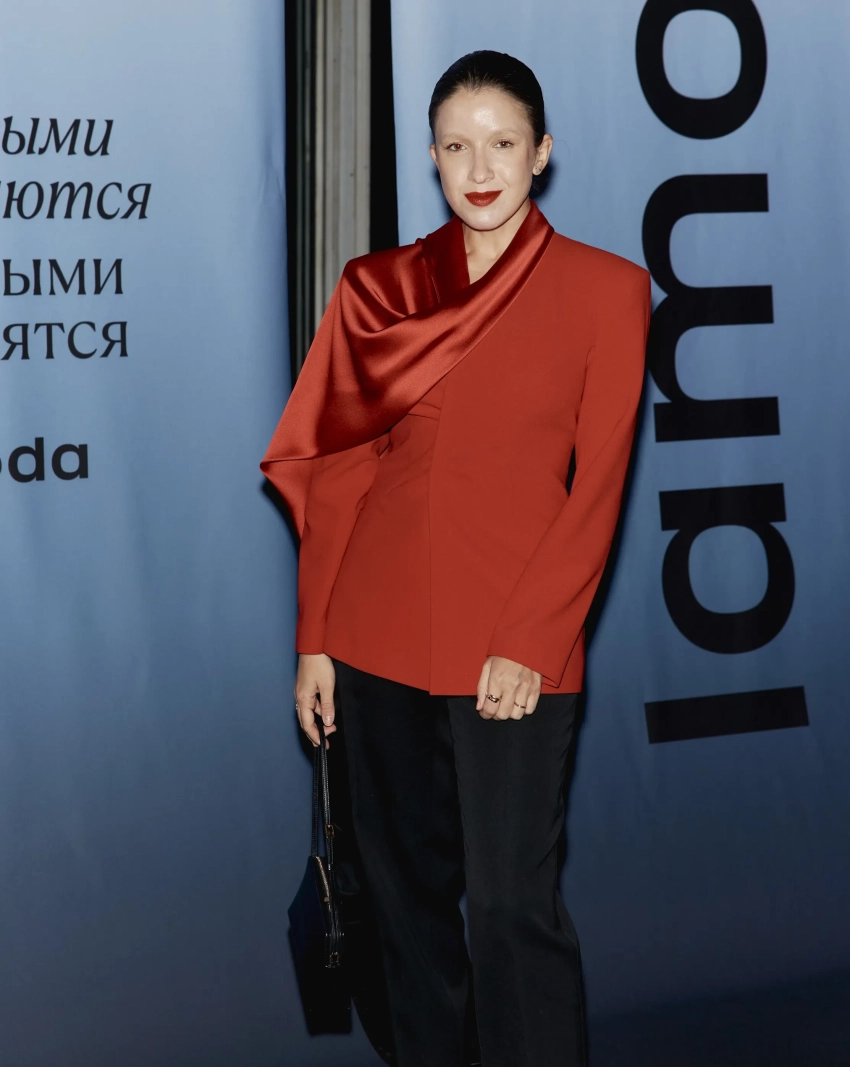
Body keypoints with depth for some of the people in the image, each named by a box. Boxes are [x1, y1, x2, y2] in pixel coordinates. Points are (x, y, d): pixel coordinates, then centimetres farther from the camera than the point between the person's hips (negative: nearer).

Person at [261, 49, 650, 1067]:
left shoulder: (605, 288, 1)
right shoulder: (377, 288, 8)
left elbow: (599, 484, -4)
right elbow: (332, 471, 8)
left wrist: (532, 643, -11)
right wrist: (314, 638, 3)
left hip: (513, 648, -3)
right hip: (380, 632, 3)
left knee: (511, 901, -6)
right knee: (405, 886, 11)